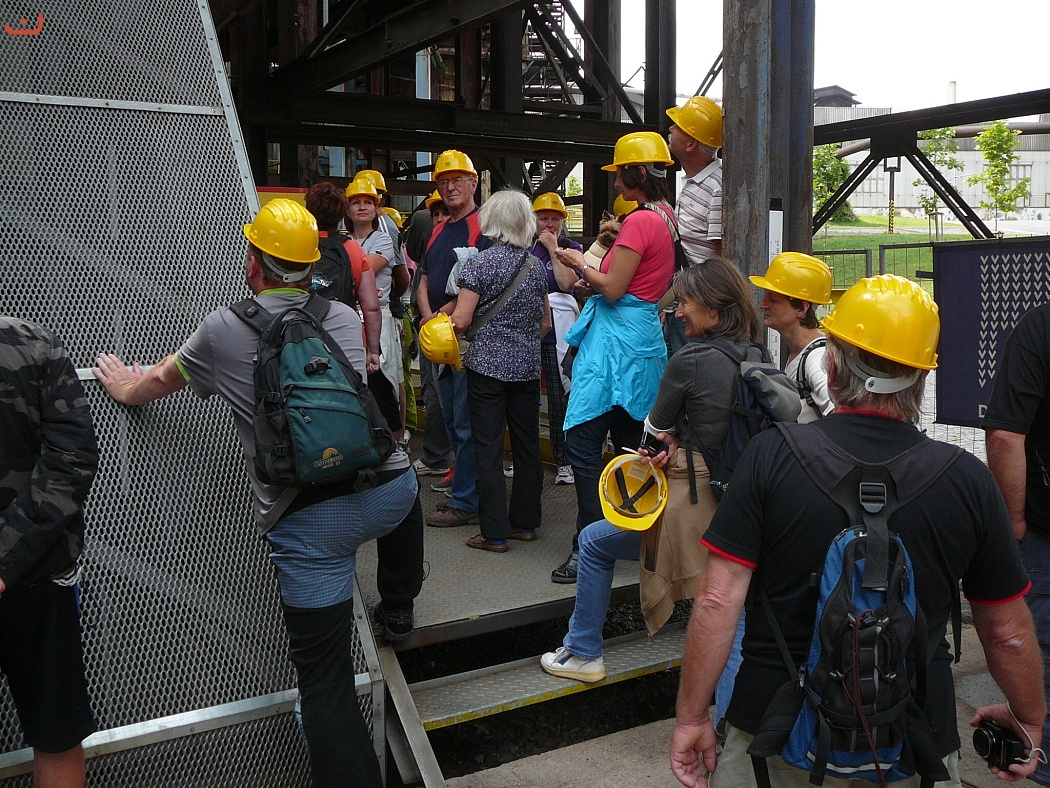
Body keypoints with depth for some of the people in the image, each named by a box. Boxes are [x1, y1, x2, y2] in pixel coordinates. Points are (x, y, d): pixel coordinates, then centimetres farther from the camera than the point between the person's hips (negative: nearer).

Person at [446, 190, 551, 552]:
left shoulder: (481, 262, -9)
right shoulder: (537, 265, 8)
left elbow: (461, 320, -13)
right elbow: (545, 324, 13)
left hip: (487, 363, -5)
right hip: (527, 366, 5)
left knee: (488, 447, 1)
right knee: (527, 443, 12)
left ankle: (495, 532, 4)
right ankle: (525, 522, 22)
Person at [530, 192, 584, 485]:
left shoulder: (572, 249, 5)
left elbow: (566, 282, -12)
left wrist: (554, 248, -8)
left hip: (557, 327, -4)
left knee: (559, 394, -6)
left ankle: (564, 461, 0)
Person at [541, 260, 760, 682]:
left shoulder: (689, 360, -17)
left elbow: (654, 429, -4)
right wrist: (677, 442, -1)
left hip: (692, 498, -7)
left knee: (593, 542, 13)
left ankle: (582, 653, 24)